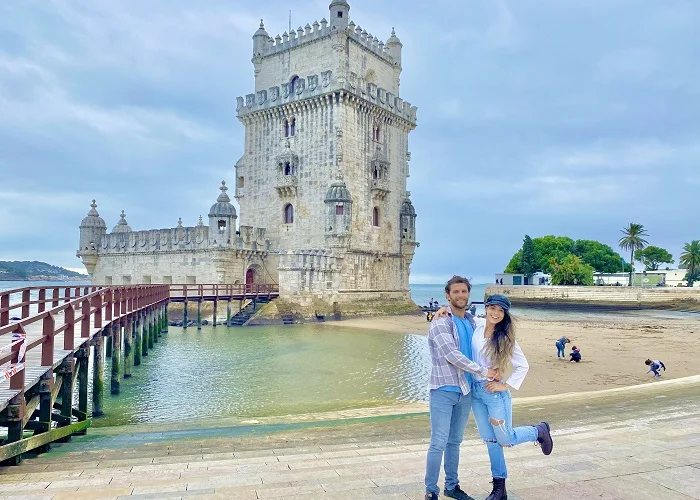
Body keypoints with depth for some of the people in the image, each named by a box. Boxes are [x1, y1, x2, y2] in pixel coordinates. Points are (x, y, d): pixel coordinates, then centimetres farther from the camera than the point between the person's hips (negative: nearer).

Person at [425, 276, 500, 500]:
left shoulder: (471, 321, 10)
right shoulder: (441, 321, -12)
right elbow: (451, 355, -20)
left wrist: (494, 368, 2)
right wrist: (483, 371, -15)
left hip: (465, 391, 6)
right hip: (444, 390, -6)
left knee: (455, 442, 16)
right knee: (438, 443, -2)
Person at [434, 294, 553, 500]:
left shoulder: (506, 338, -11)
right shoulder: (477, 325, -2)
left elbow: (523, 366, -6)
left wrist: (506, 385, -10)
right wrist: (445, 308, -6)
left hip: (494, 393, -4)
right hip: (475, 391, 4)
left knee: (505, 439, 8)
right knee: (490, 440, 13)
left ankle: (539, 431, 37)